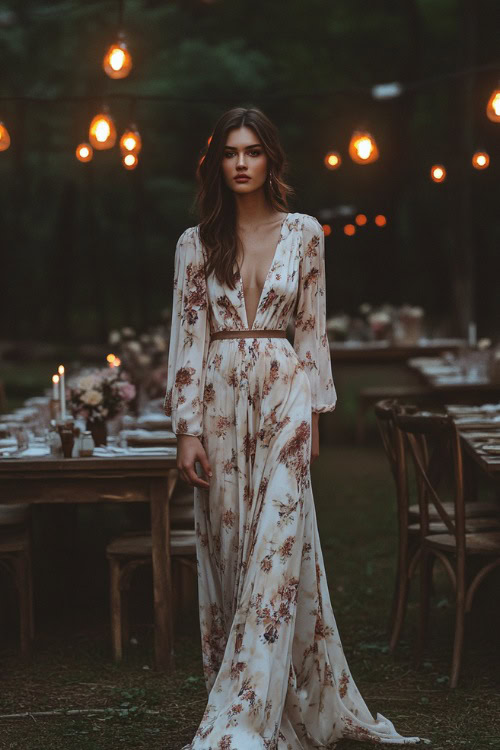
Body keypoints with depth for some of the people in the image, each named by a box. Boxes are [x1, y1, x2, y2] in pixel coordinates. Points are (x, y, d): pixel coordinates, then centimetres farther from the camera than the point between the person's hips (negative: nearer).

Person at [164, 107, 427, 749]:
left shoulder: (304, 233, 4)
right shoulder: (196, 244, 4)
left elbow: (311, 327, 7)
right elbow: (188, 335, 1)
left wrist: (313, 409, 2)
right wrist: (187, 429, -5)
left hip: (283, 394, -1)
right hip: (220, 400, 1)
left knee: (275, 549, -9)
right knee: (226, 547, 4)